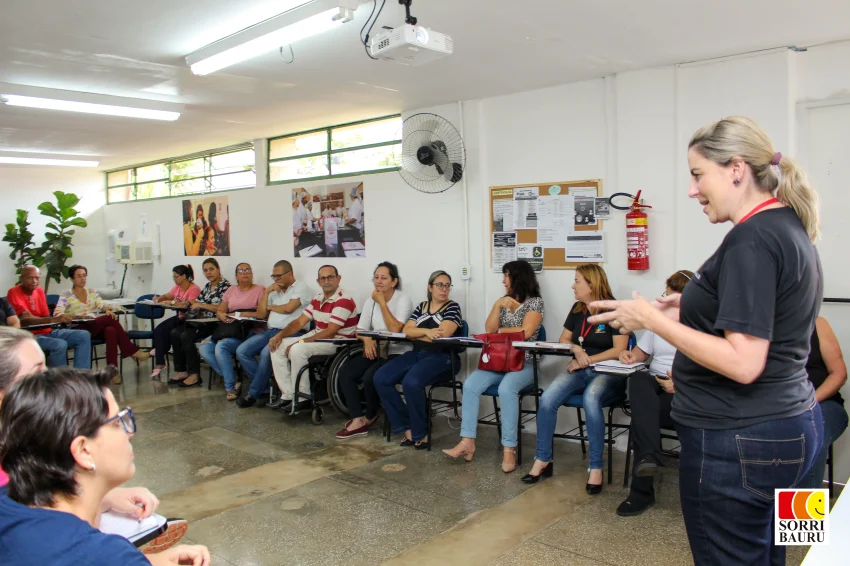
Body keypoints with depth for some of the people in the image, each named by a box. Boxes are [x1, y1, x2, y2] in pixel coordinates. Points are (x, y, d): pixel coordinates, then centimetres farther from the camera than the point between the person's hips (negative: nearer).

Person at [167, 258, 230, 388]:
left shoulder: (225, 286, -8)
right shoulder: (207, 286, 17)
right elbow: (198, 303, 16)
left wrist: (202, 305, -17)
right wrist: (190, 303, -6)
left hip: (215, 324, -8)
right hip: (202, 322, 8)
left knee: (186, 336, -25)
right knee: (174, 333, -9)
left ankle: (194, 374, -16)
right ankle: (181, 371, -7)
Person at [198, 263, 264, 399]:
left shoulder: (259, 289, 2)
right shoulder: (231, 289, 20)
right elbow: (219, 311, 17)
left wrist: (239, 314, -15)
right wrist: (222, 316, -7)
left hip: (247, 331, -6)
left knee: (221, 347, -31)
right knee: (204, 348, -17)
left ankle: (230, 386, -17)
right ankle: (233, 377, -11)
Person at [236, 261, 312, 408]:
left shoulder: (301, 287, 1)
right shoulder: (274, 291, 23)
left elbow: (288, 308, -13)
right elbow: (260, 314, 16)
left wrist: (270, 307, 6)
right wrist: (266, 292, 7)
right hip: (270, 331, 8)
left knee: (266, 352, -32)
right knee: (242, 351, -10)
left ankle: (254, 393, -14)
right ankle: (265, 387, -3)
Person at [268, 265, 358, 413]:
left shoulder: (344, 301, -18)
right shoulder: (317, 299, 10)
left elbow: (330, 332, -23)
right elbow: (299, 322, 10)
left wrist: (300, 342, -23)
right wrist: (280, 335, -7)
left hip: (337, 342, -9)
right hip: (316, 337, 9)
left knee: (298, 349, -31)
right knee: (278, 347, -1)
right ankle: (288, 395, -2)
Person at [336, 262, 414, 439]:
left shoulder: (403, 300, -10)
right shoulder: (371, 300, 9)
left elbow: (395, 329, -22)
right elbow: (360, 330, 6)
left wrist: (382, 303, -19)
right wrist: (367, 339, -17)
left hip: (397, 353, -6)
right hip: (376, 351, 7)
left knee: (370, 377, -28)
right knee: (345, 372, -15)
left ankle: (370, 417, 1)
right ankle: (357, 420, -12)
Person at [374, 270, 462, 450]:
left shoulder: (452, 307, 1)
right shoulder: (421, 307, 16)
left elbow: (442, 334, -14)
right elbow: (406, 330, 4)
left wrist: (416, 332, -2)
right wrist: (426, 331, -15)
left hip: (441, 357, -6)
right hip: (417, 354, 6)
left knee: (411, 382, -34)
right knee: (380, 378, -15)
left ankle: (420, 433, -13)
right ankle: (407, 427, -9)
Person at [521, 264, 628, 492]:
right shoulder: (577, 309, 13)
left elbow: (619, 350, -12)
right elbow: (564, 339, 17)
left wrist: (587, 360, -14)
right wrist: (577, 350, -6)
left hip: (608, 372, -5)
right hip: (579, 371, 5)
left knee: (590, 399, -39)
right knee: (547, 399, -23)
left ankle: (596, 468, -27)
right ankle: (543, 460, -10)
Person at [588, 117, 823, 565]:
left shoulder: (752, 239, -21)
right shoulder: (790, 228, 10)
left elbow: (743, 364, -26)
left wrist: (652, 320, -20)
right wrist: (702, 307, 14)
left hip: (738, 441, -10)